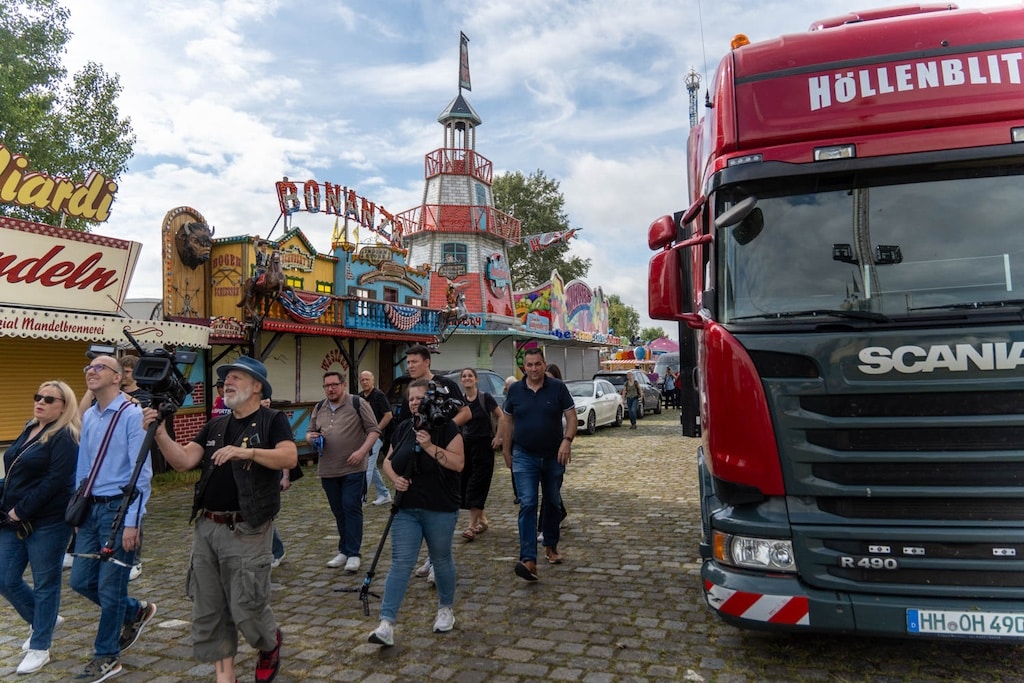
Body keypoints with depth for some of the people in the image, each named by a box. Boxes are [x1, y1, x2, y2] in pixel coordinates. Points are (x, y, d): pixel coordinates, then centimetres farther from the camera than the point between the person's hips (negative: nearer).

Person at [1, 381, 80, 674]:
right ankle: (44, 620, 35)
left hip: (47, 523, -8)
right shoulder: (30, 430, 14)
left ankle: (39, 647, 17)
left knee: (45, 584, 4)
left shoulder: (65, 438, -12)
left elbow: (55, 481, -20)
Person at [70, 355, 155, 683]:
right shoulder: (88, 416, 9)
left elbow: (141, 471, -16)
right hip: (92, 509, 8)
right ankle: (136, 611, 36)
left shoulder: (132, 414, -15)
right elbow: (83, 466, 17)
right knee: (81, 580, 13)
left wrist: (132, 522, -17)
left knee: (109, 588, 3)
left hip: (119, 508, -7)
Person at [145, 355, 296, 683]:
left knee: (247, 607, -3)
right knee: (209, 610, 10)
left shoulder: (272, 420, -3)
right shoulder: (215, 426, 14)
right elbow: (183, 461, 3)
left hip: (247, 531, -6)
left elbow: (290, 457, -19)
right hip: (207, 528, 6)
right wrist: (160, 434, -11)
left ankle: (271, 644, 29)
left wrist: (247, 452, -31)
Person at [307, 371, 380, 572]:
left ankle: (353, 553, 1)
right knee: (338, 512, 13)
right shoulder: (319, 409, 12)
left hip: (353, 469, -5)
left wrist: (362, 451, -18)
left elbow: (374, 430, -6)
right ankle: (344, 551, 23)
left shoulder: (358, 404, -5)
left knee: (352, 509, -6)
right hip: (328, 470, 5)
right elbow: (310, 432, 22)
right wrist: (311, 436, -2)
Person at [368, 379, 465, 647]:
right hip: (406, 509, 4)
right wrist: (395, 478, -6)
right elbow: (388, 461, 15)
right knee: (400, 563, -1)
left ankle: (446, 609, 33)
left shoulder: (446, 428, -8)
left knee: (441, 559, 12)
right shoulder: (402, 429, 7)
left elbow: (458, 463, -16)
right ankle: (387, 624, -2)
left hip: (440, 510, -4)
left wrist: (430, 447, -25)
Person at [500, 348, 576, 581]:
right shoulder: (515, 390, 0)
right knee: (527, 505, -11)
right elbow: (507, 420, 8)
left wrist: (567, 441, -18)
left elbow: (571, 416, -3)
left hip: (554, 456, 1)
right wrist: (506, 449, 8)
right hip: (524, 457, -1)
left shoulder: (558, 387, -4)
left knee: (553, 503, 15)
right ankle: (528, 560, -16)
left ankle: (551, 546, 36)